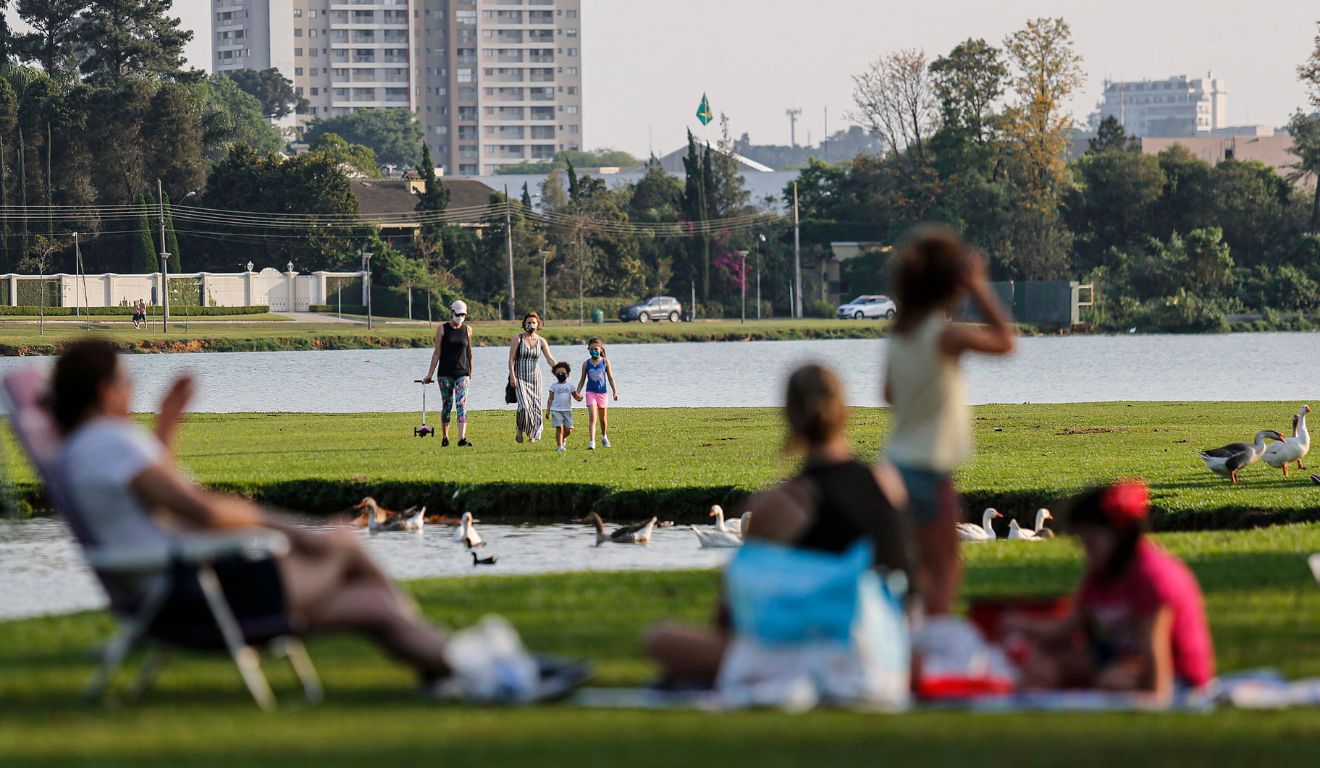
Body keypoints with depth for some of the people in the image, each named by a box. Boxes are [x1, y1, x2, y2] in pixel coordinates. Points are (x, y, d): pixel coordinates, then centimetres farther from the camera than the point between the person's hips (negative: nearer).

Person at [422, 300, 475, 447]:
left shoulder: (467, 330, 6)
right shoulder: (442, 329, -1)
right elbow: (437, 352, 0)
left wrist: (470, 372, 23)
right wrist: (430, 374, -3)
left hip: (462, 373, 1)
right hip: (445, 373, -1)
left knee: (461, 405, -12)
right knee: (446, 406, 5)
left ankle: (462, 439, -21)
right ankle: (445, 437, 20)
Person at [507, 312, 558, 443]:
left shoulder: (541, 341, 4)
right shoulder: (518, 339, -2)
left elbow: (550, 359, -2)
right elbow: (511, 359, -4)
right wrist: (512, 376, -14)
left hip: (534, 377, 3)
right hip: (520, 377, -3)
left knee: (535, 406, 0)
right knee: (524, 405, -18)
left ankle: (532, 434, 14)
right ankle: (520, 429, 5)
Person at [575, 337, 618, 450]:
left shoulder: (605, 362, -2)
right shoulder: (586, 364, -1)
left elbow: (610, 378, 2)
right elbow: (582, 380, 5)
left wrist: (615, 392, -3)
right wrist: (577, 393, -4)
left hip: (603, 393, 1)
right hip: (591, 393, -1)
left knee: (602, 418, 16)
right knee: (592, 418, -14)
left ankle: (604, 436, 42)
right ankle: (591, 442, -20)